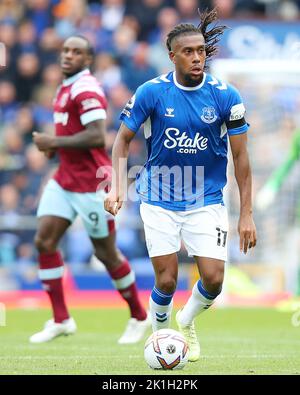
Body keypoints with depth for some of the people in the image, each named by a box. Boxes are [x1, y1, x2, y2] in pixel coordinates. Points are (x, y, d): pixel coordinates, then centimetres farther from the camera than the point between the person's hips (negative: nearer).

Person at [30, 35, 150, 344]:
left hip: (91, 184, -9)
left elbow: (97, 137, -26)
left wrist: (54, 142, -21)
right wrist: (54, 146, 8)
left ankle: (139, 317, 19)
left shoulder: (85, 89, -17)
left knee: (106, 254, 1)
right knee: (44, 241, -3)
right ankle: (61, 319, 3)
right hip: (64, 180, 9)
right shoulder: (66, 89, 13)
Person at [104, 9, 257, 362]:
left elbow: (240, 155, -1)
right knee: (166, 281, -5)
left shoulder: (225, 96, -7)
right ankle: (159, 332, 27)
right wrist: (116, 186, -11)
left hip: (207, 200, 1)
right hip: (160, 201, -1)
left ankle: (187, 321, 26)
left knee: (213, 279, -8)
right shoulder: (151, 92, -9)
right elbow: (123, 139, 2)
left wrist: (246, 214, -3)